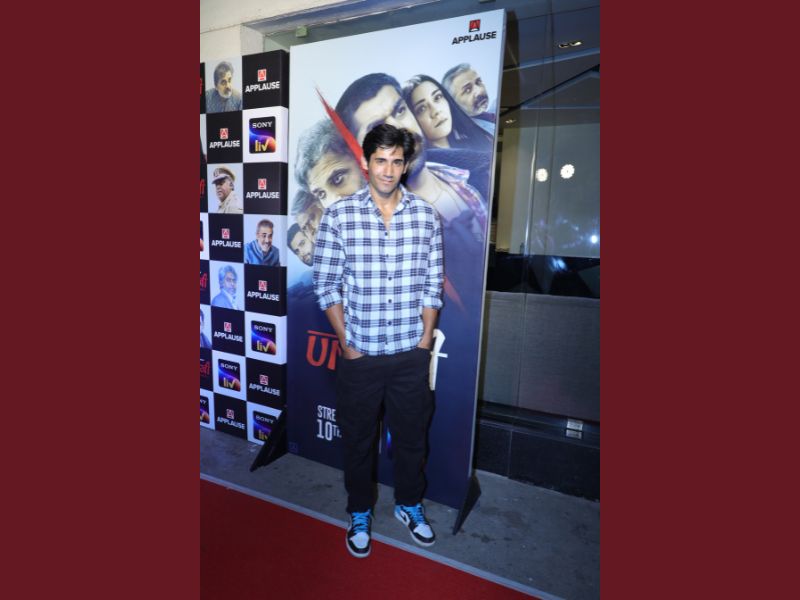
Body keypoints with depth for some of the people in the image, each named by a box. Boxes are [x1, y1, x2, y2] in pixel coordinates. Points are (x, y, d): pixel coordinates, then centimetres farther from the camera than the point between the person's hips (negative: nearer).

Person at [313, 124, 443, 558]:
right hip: (360, 354, -1)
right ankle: (360, 513, 41)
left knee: (411, 435, 18)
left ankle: (409, 504, 45)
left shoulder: (426, 216, -1)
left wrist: (425, 340, 0)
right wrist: (346, 343, -5)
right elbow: (326, 285, -4)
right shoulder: (339, 215, -7)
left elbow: (432, 284, 2)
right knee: (357, 438, 17)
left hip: (411, 354, 2)